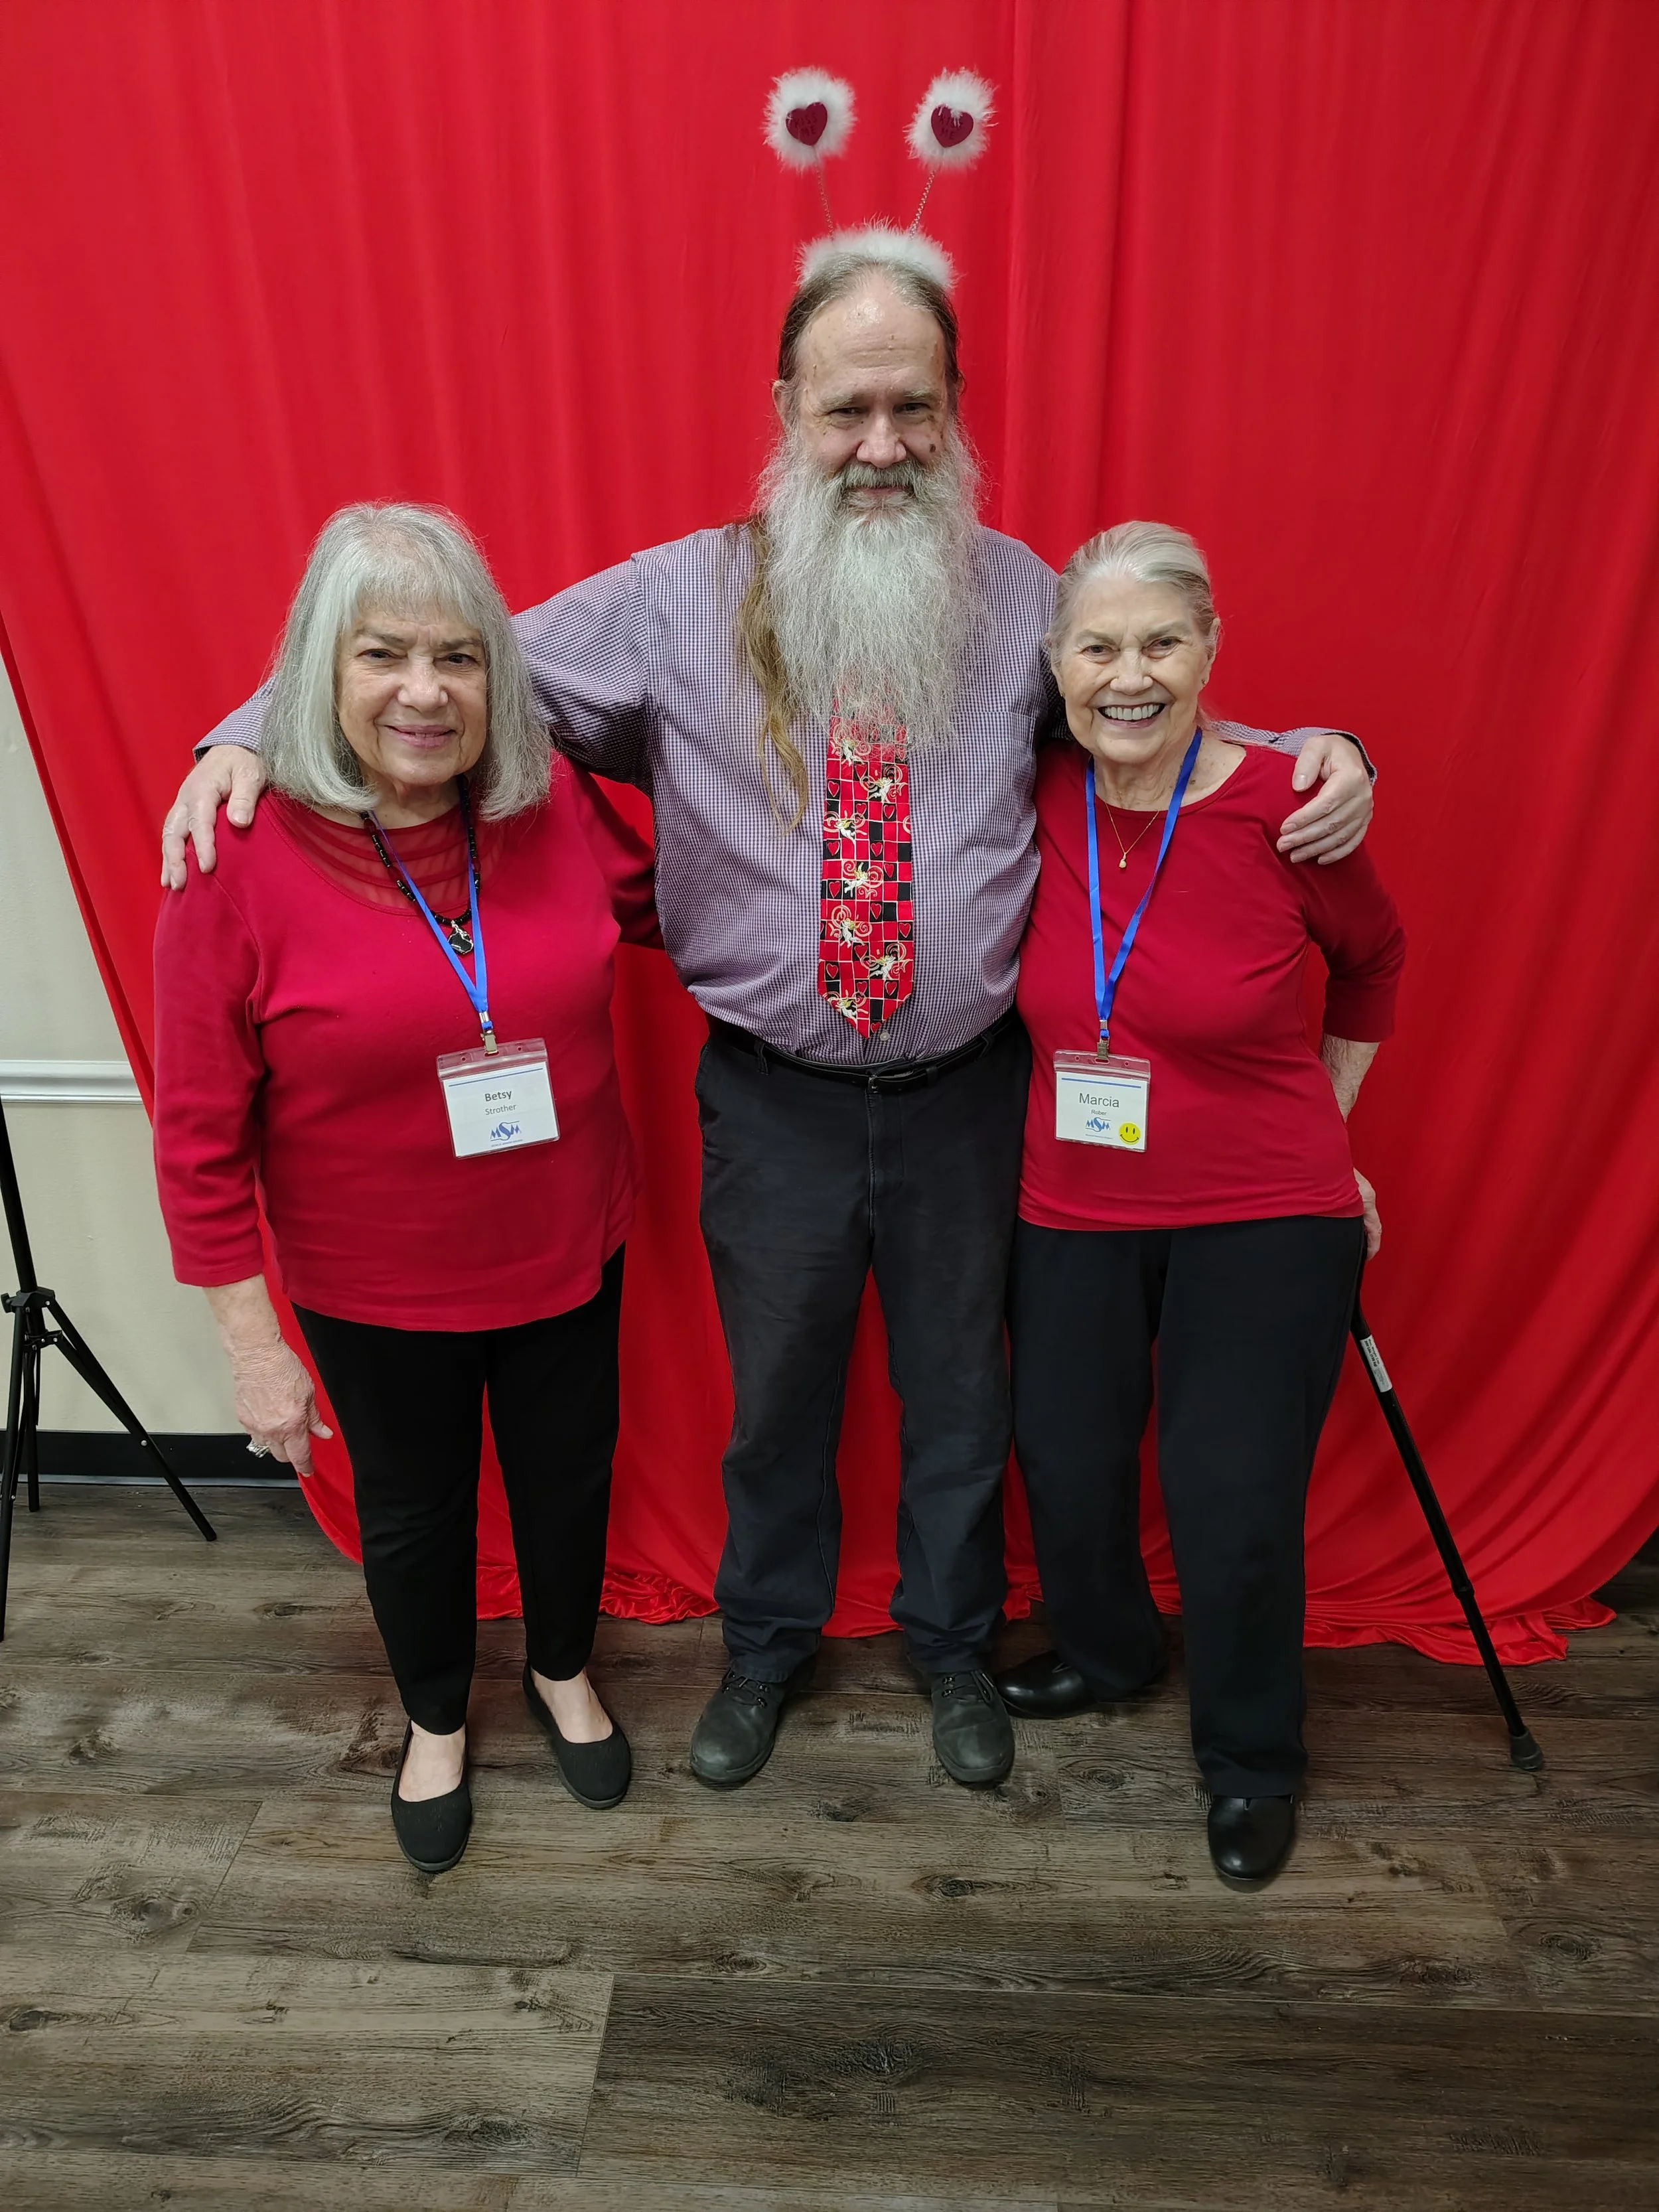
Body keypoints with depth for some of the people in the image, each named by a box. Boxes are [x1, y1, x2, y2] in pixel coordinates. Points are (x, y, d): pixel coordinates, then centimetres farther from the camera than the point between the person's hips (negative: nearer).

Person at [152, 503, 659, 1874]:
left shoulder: (557, 807, -10)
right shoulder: (243, 858, -19)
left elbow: (660, 905, 12)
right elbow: (199, 1134, -13)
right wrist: (254, 1344, -10)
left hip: (569, 1253, 3)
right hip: (376, 1293, -2)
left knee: (567, 1470, 22)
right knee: (413, 1505, 21)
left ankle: (563, 1671, 54)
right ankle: (437, 1721, 51)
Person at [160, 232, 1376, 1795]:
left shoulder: (1022, 598, 0)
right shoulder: (679, 600, -4)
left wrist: (1317, 754, -8)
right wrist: (252, 734, -11)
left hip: (966, 1088, 1)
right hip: (774, 1094, 0)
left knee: (959, 1386, 18)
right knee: (776, 1388, 18)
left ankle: (952, 1638, 46)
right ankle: (767, 1640, 47)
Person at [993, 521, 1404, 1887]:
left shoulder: (1283, 807, -15)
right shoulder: (1035, 797, -8)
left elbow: (1374, 963, 4)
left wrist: (1323, 1123, 11)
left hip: (1266, 1221, -3)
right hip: (1071, 1212, 3)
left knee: (1235, 1507, 4)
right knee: (1067, 1466, 16)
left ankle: (1253, 1758, 35)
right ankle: (1106, 1653, 50)